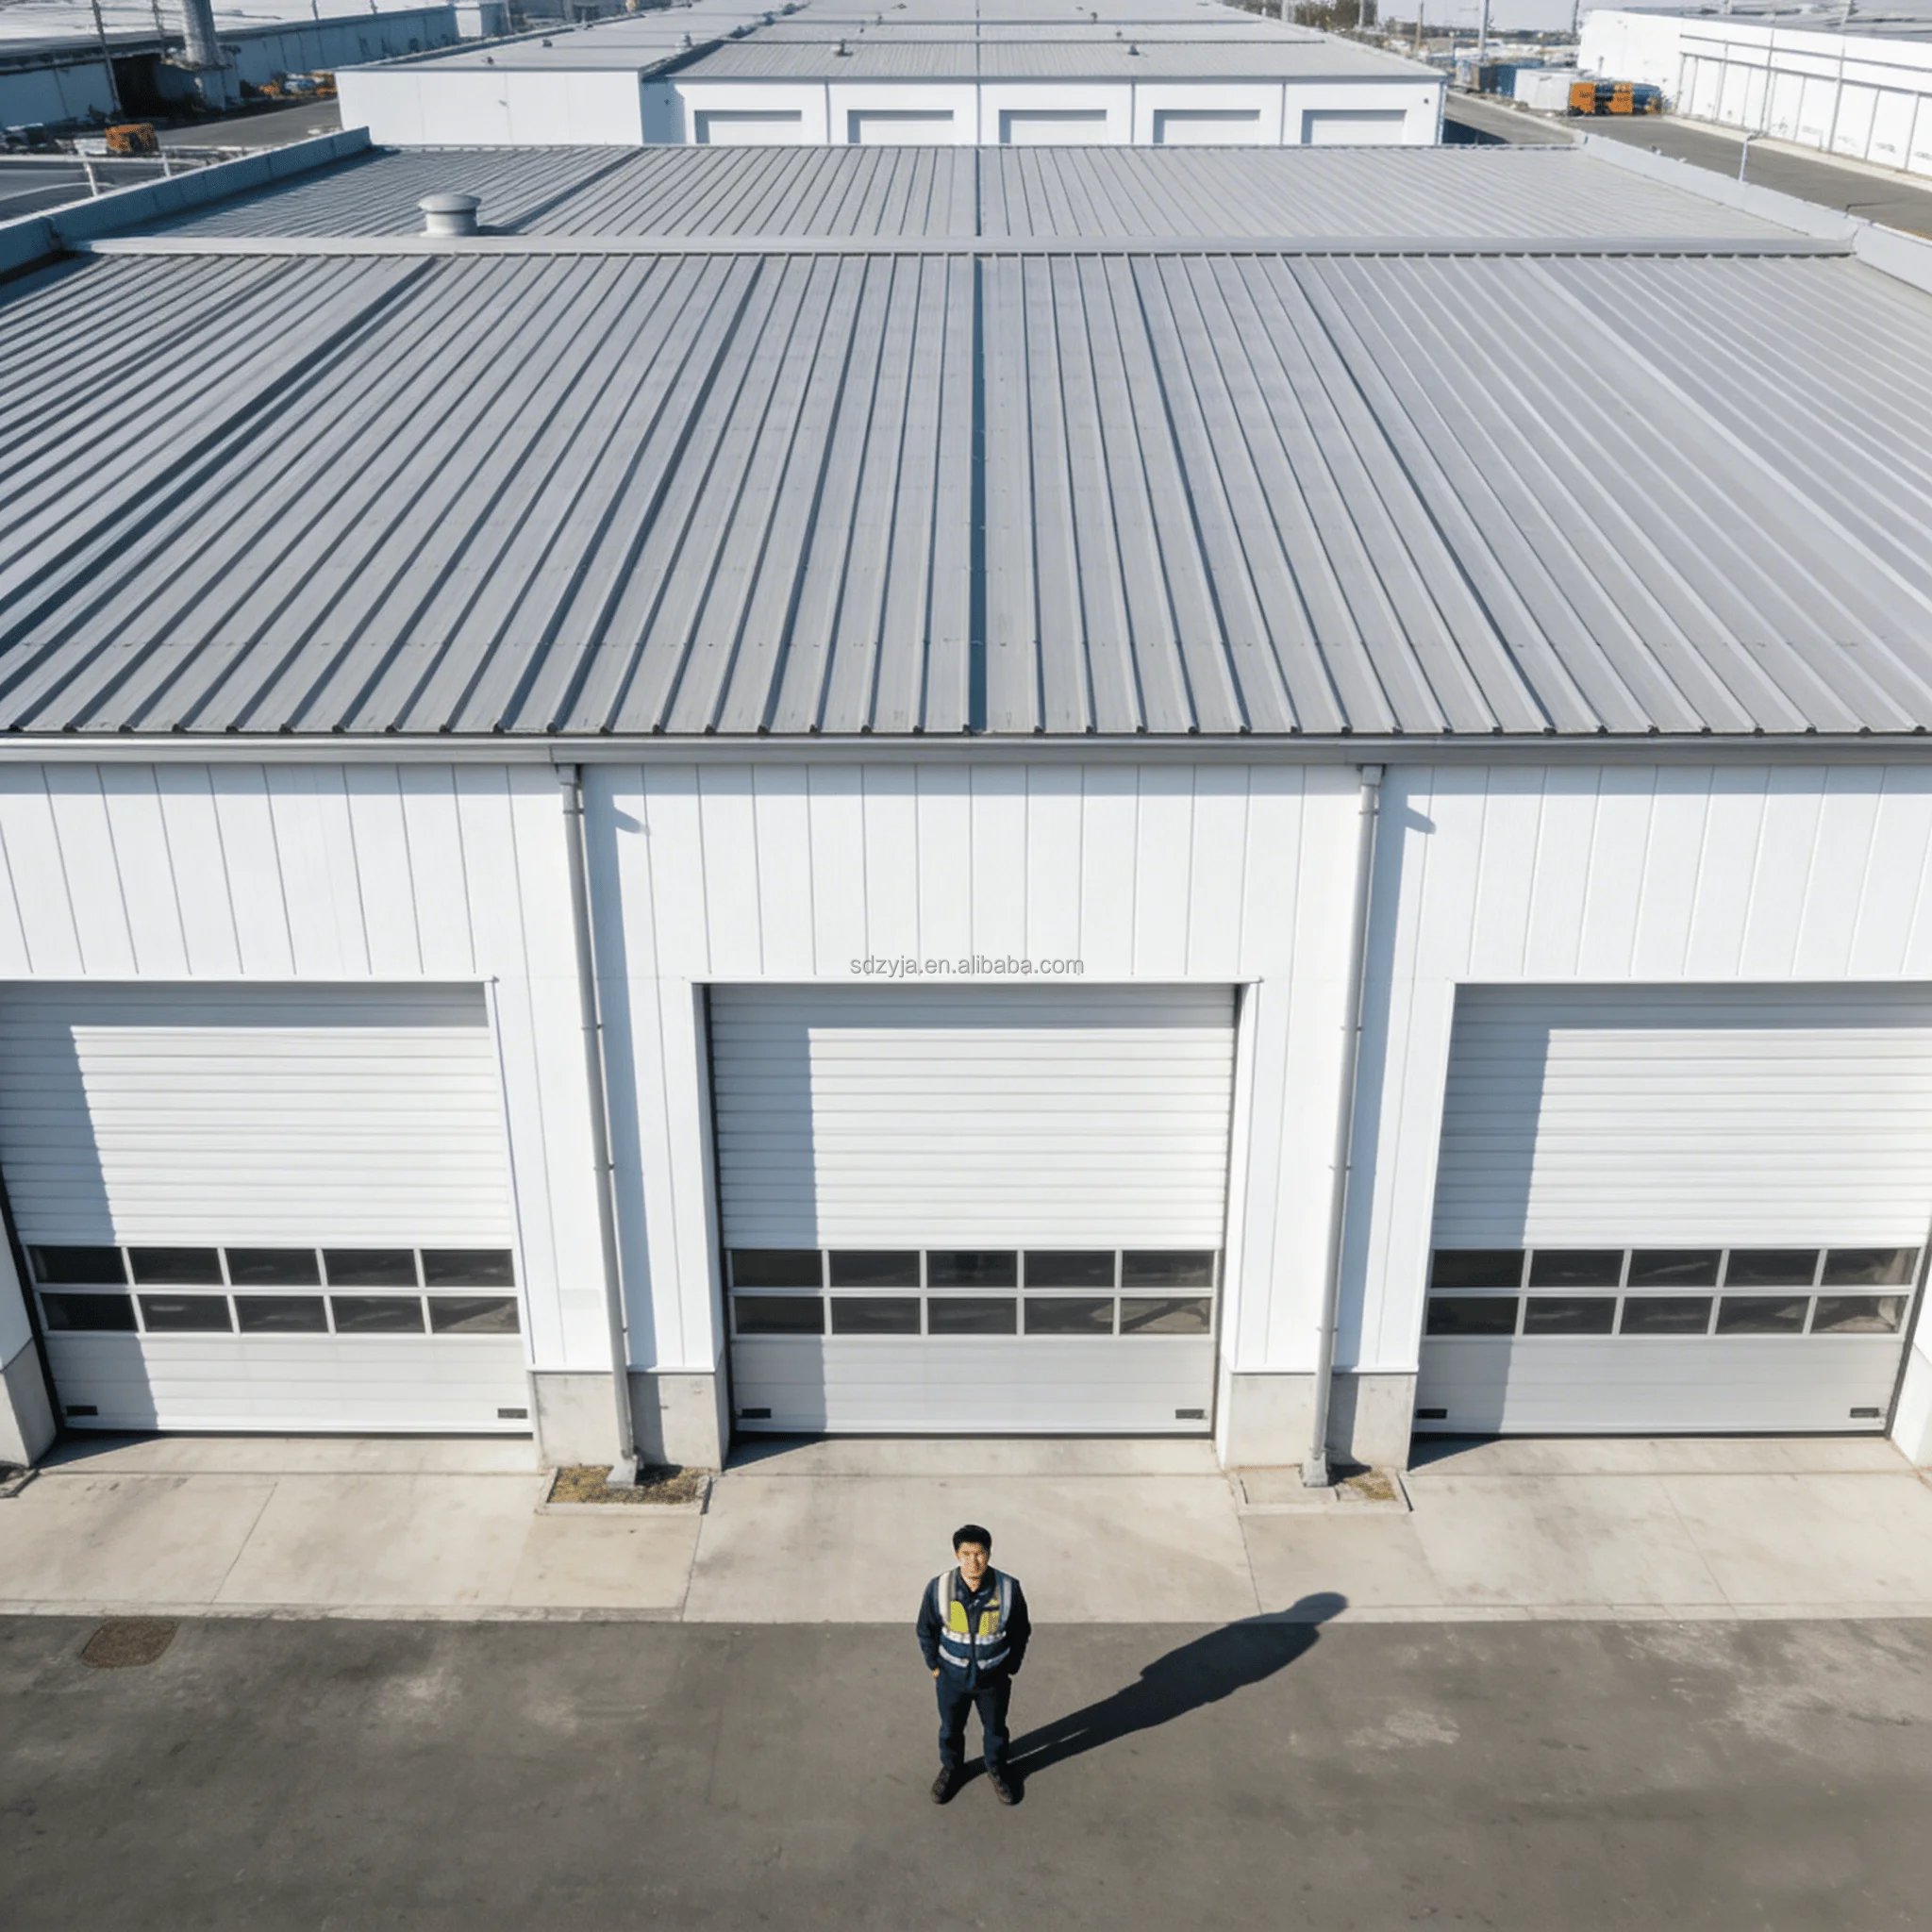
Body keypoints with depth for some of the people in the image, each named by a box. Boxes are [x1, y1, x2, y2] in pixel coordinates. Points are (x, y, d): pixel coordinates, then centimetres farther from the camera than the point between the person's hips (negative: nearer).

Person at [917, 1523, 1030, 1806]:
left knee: (995, 1729, 24)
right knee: (950, 1729, 25)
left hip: (993, 1678, 0)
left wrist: (1011, 1667, 1)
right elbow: (926, 1631, -6)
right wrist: (934, 1666, 1)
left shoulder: (1008, 1588, -26)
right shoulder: (938, 1588, -25)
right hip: (952, 1677, 0)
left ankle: (996, 1770, 53)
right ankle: (950, 1768, 54)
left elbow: (1020, 1632, -7)